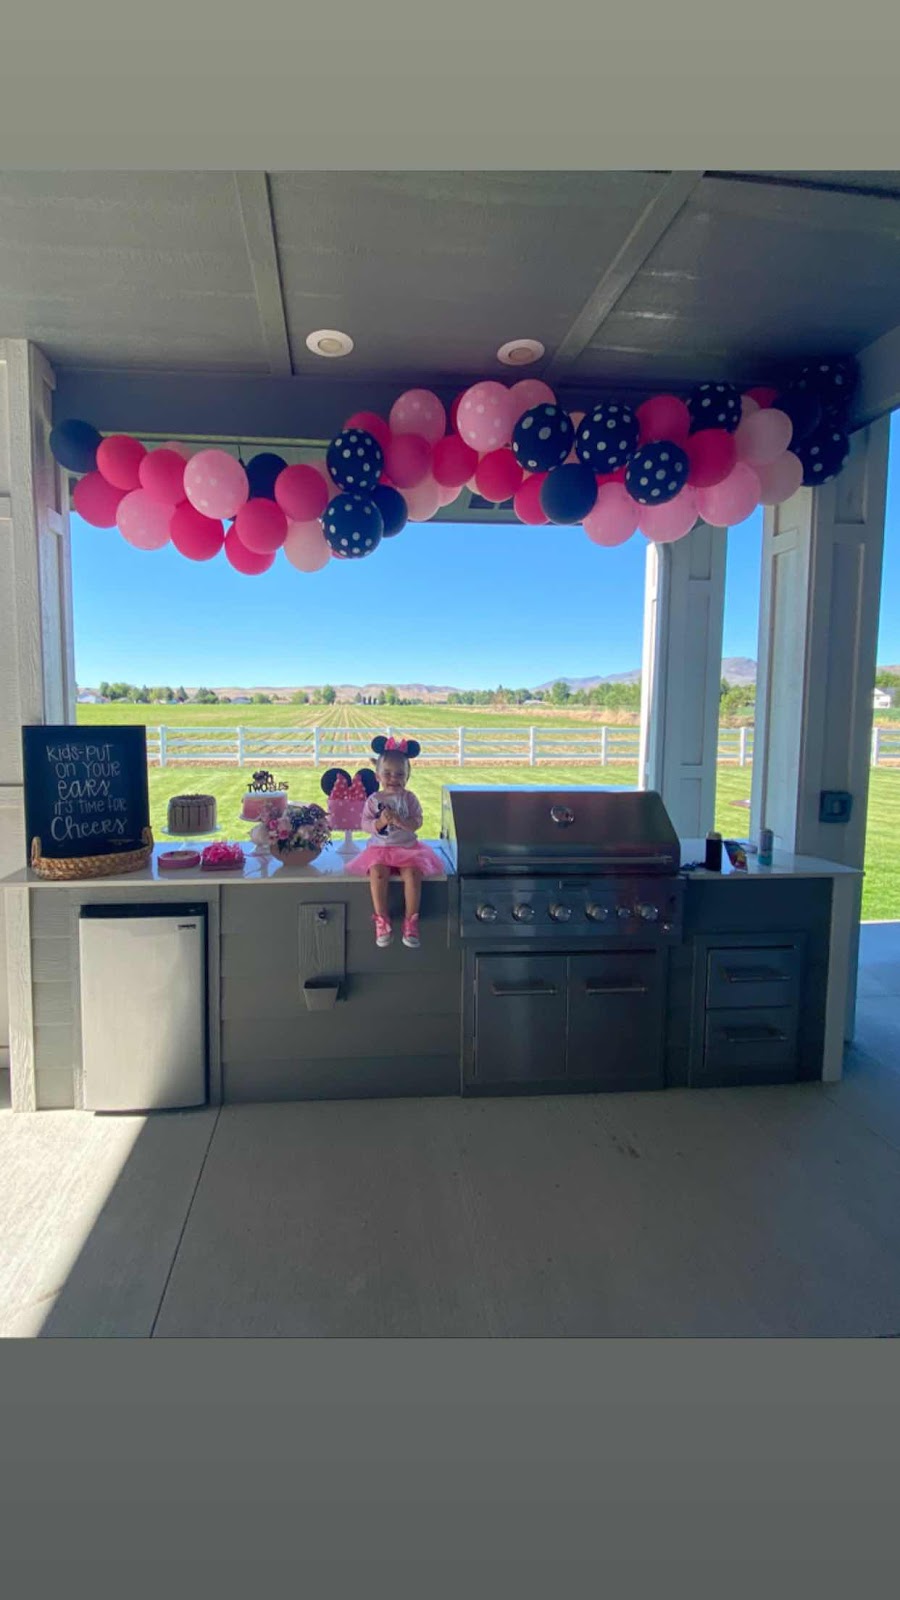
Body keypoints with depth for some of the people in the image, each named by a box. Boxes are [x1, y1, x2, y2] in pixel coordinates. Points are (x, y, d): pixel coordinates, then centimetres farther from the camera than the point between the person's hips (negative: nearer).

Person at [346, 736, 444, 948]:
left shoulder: (409, 798, 1)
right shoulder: (373, 800, 2)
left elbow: (417, 823, -6)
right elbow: (365, 825, -3)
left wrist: (398, 819, -22)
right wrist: (380, 822, -20)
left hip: (408, 848, 0)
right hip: (380, 848, 0)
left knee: (413, 873, -27)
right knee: (377, 872, -29)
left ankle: (410, 922, -16)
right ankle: (382, 920, -18)